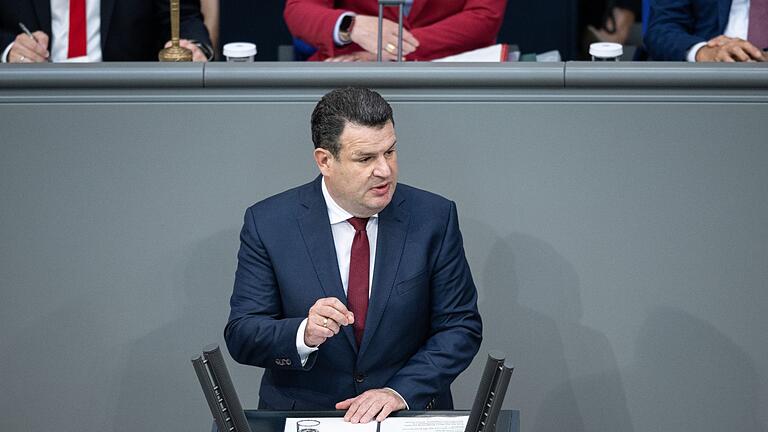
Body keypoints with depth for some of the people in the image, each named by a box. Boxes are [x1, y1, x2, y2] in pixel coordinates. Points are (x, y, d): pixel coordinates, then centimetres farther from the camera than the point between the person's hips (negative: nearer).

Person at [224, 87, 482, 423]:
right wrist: (305, 334, -23)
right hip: (301, 412, 2)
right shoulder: (267, 224, -2)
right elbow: (241, 336, -3)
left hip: (411, 413, -1)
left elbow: (461, 327, 1)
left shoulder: (434, 218, -1)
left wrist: (401, 391, -12)